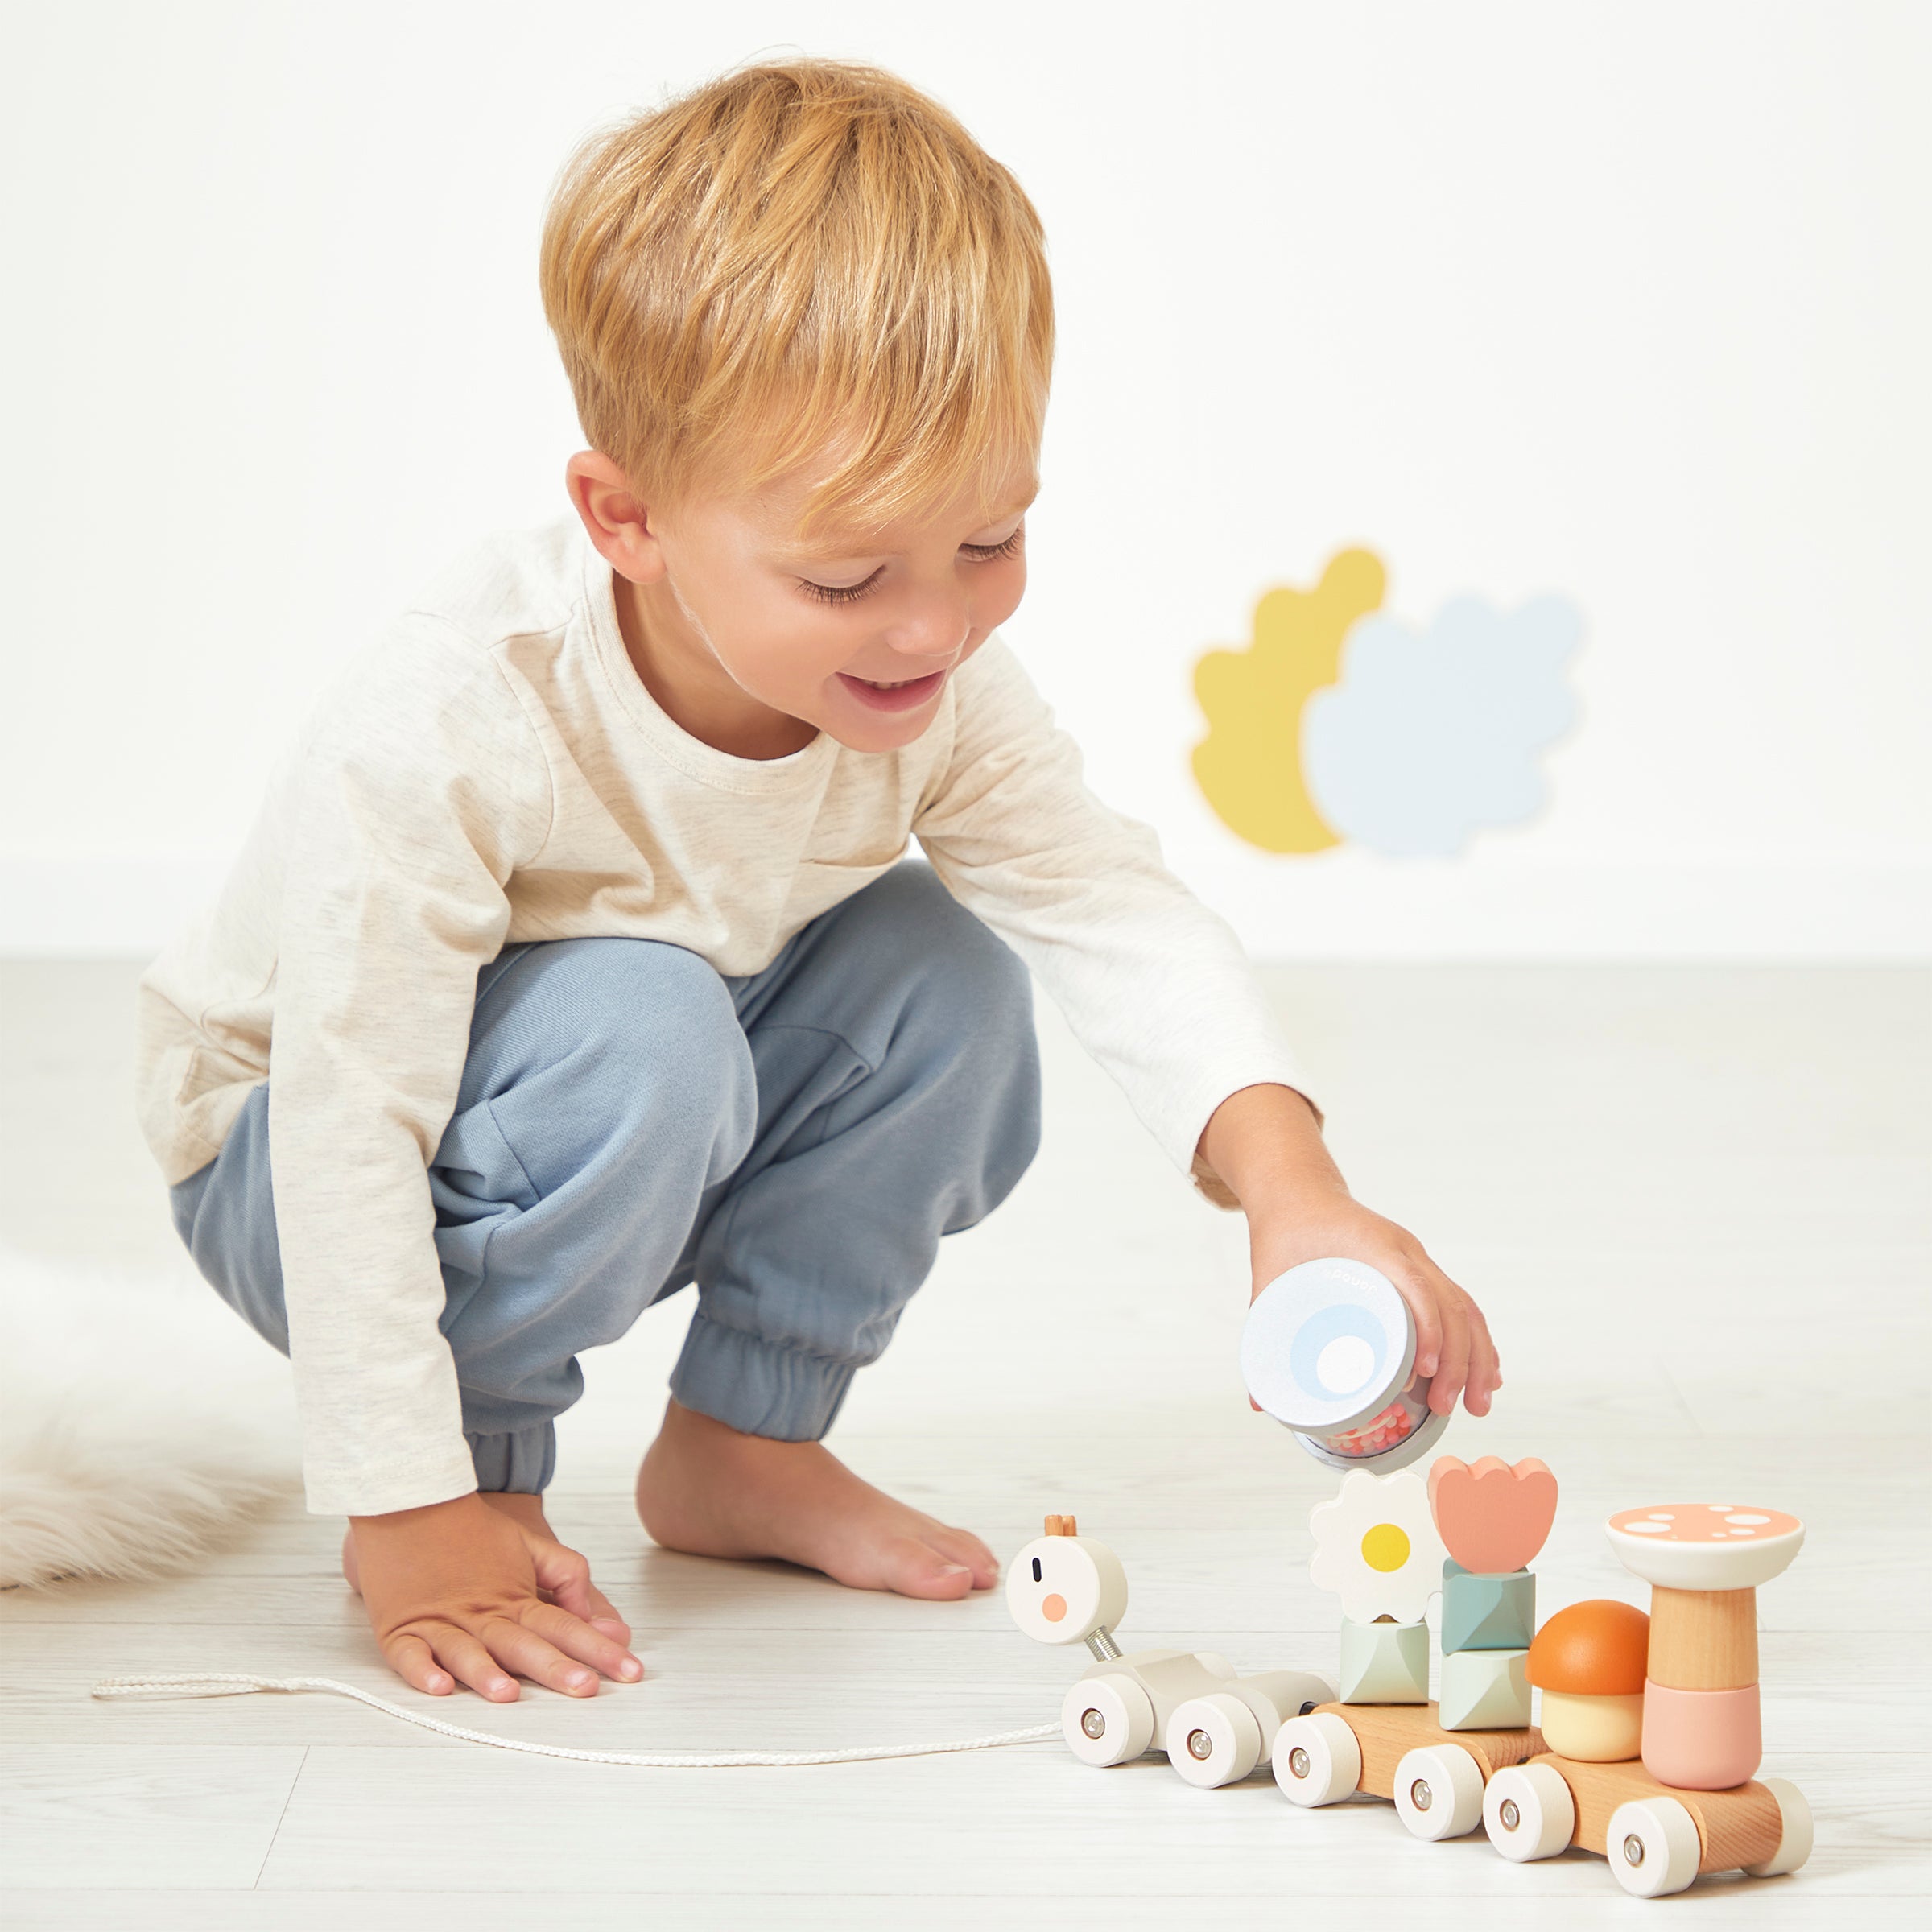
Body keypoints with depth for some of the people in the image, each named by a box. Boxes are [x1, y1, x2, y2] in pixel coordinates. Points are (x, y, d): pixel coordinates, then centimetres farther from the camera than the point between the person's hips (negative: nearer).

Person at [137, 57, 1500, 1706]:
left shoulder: (940, 697, -17)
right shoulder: (439, 735, -36)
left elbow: (1120, 913, -22)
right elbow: (348, 1129, -33)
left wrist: (1290, 1184, -40)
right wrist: (409, 1521, -32)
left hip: (629, 1165, 6)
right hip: (286, 1172, -6)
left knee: (944, 981, -15)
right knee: (640, 1033, -34)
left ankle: (743, 1446, 2)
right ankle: (485, 1470, -10)